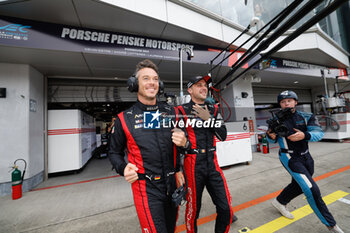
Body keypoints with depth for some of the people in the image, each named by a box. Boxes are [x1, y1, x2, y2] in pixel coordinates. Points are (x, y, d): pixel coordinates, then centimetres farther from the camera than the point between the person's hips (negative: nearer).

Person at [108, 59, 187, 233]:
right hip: (146, 188, -3)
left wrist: (184, 142, -12)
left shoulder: (170, 113, 2)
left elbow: (181, 141, 11)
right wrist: (123, 168, -13)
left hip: (172, 184, 4)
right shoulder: (124, 119, -5)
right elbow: (114, 152, 6)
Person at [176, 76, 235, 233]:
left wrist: (209, 118, -8)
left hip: (212, 163, 4)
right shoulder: (182, 111, -3)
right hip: (193, 165, -4)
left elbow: (223, 136, 2)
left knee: (225, 209, 9)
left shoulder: (213, 109, 10)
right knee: (193, 209, 11)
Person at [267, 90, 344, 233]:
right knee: (312, 190, -10)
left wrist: (304, 135, -32)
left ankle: (279, 202, 44)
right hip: (289, 158, -4)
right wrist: (271, 136, -21)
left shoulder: (307, 117, -2)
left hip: (306, 157, 5)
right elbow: (271, 139, 2)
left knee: (298, 186, 20)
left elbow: (319, 133, -13)